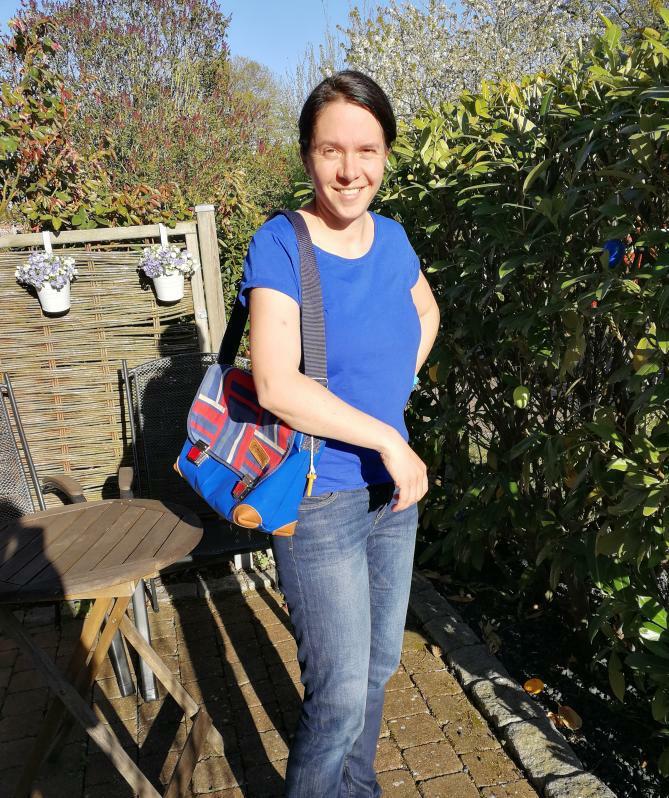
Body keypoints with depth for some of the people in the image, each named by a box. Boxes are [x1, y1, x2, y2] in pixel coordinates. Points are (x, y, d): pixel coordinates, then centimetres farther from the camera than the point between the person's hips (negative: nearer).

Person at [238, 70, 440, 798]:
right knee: (341, 697, 2)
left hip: (393, 488, 7)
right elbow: (277, 388, -27)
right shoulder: (281, 245, -16)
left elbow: (427, 313, 22)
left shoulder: (391, 238, 2)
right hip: (318, 497, -6)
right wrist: (388, 438, -20)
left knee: (379, 667, 22)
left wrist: (395, 386, 7)